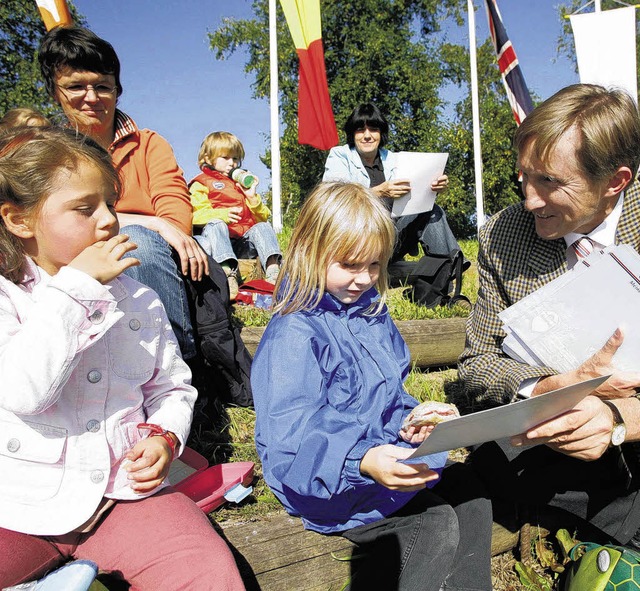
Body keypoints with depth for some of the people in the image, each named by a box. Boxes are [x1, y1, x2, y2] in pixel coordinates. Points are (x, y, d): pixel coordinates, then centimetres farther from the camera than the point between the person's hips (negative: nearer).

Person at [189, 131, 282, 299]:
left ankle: (273, 269, -44)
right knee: (215, 225, -34)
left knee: (263, 227, -22)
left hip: (245, 238, 4)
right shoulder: (201, 183, 15)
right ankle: (228, 272, -54)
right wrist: (223, 214, -22)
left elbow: (263, 217, 27)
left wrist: (252, 197, 9)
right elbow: (195, 214, -6)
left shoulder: (241, 182, 32)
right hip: (221, 235, -4)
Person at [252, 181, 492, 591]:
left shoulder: (373, 314, 8)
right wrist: (362, 463, -39)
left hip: (384, 454, 9)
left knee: (468, 491, 4)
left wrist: (407, 421, -3)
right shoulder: (294, 334, -20)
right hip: (331, 481, -8)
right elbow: (291, 441, -25)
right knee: (435, 526, -21)